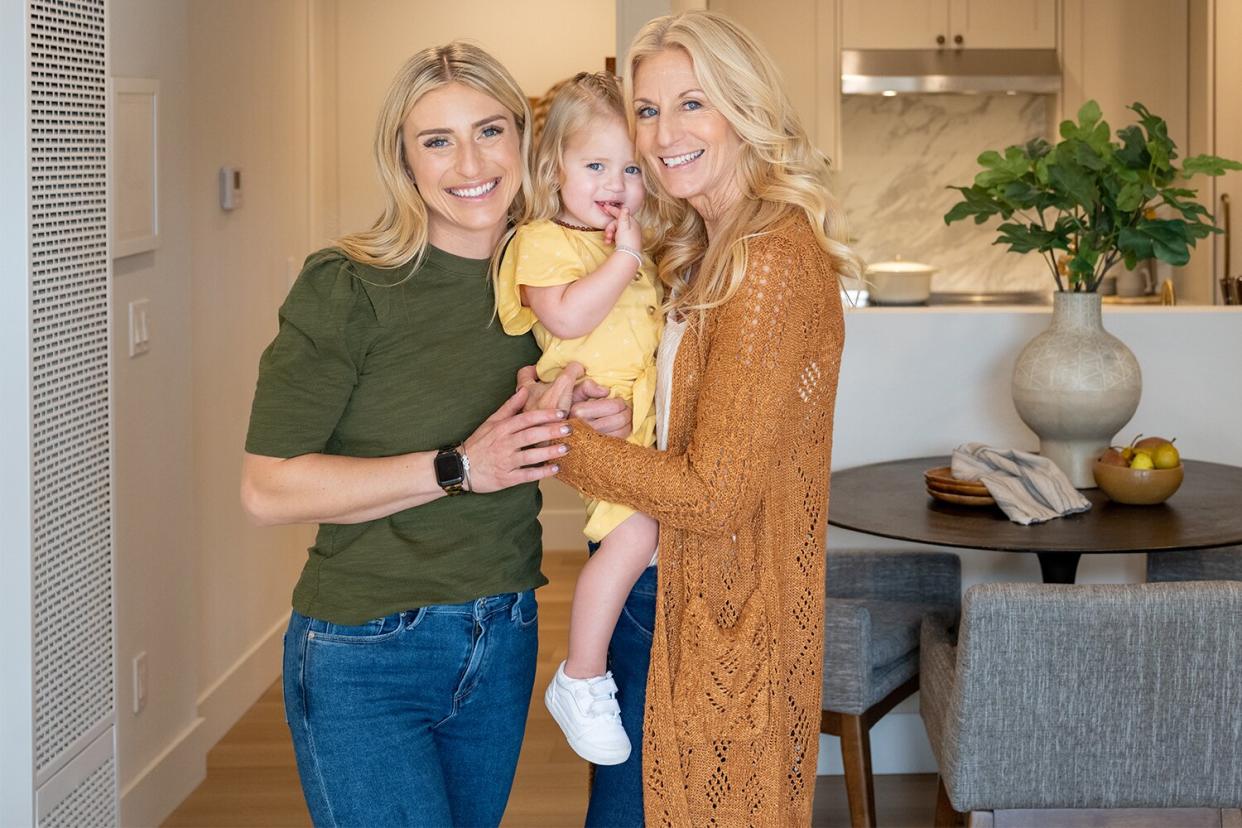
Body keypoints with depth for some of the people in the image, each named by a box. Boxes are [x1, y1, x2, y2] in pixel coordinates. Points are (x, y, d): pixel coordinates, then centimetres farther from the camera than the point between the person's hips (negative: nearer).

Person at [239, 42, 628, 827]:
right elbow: (268, 486, -17)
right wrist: (460, 468, -22)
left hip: (504, 644, 6)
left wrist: (613, 422, -8)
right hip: (366, 659, -5)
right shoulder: (347, 288, -14)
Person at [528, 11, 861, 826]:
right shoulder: (707, 251, 11)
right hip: (671, 598, 9)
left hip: (730, 631, -9)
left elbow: (713, 495, -21)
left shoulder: (774, 261, -20)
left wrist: (554, 438, -12)